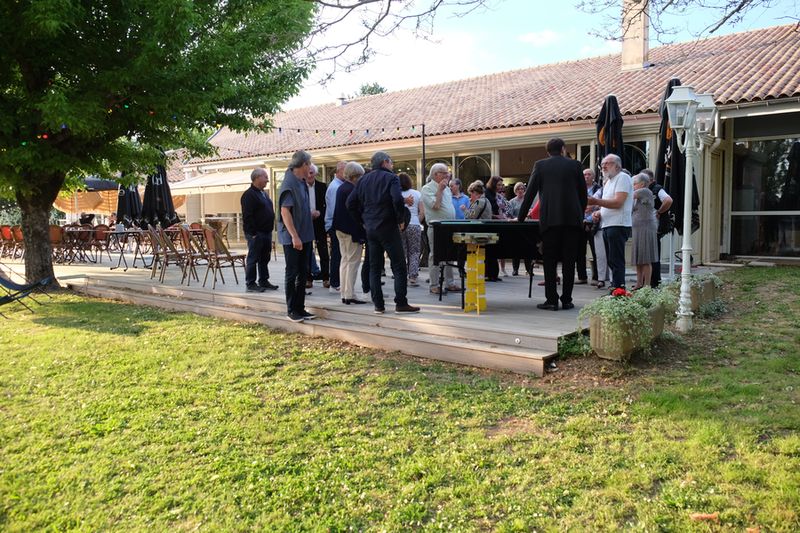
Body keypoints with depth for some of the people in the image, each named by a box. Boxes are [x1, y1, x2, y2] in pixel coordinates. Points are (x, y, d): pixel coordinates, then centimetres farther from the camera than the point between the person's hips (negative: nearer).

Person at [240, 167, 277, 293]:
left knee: (265, 259, 13)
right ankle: (250, 284, 3)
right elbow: (247, 216, -18)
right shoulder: (249, 195, -12)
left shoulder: (263, 193, 17)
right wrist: (253, 233, -21)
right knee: (253, 259, -3)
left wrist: (270, 229, 18)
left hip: (266, 233, 9)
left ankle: (264, 281, 21)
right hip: (256, 234, -9)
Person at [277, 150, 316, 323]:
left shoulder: (302, 182, 11)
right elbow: (285, 211, -20)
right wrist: (294, 236, -22)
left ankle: (300, 308, 21)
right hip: (292, 237, -9)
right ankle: (291, 310, 11)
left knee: (303, 273, 12)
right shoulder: (289, 183, -15)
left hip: (304, 235, 9)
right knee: (292, 274, 1)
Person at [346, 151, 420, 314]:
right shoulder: (391, 178, -6)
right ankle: (401, 304, -1)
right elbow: (397, 200, -22)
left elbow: (350, 203, 8)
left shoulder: (363, 180, 11)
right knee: (399, 267, 0)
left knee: (374, 267, 10)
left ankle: (378, 305, 9)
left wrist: (362, 221, 13)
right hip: (388, 227, -6)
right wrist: (401, 219, -9)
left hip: (370, 229, 6)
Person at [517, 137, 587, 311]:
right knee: (569, 261, 6)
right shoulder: (575, 165, 10)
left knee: (550, 261, 3)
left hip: (549, 220, -1)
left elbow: (530, 193, 5)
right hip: (573, 219, 1)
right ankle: (567, 300, 8)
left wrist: (520, 217, 12)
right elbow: (583, 194, 12)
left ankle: (551, 300, 1)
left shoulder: (540, 165, 7)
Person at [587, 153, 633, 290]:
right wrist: (599, 213, 9)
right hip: (607, 226, 10)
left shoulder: (623, 177, -6)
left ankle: (619, 290, -12)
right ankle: (614, 287, 17)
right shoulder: (608, 181, 23)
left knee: (616, 261, -12)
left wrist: (596, 201, -21)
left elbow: (618, 202, -18)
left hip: (618, 226, -10)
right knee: (611, 261, 12)